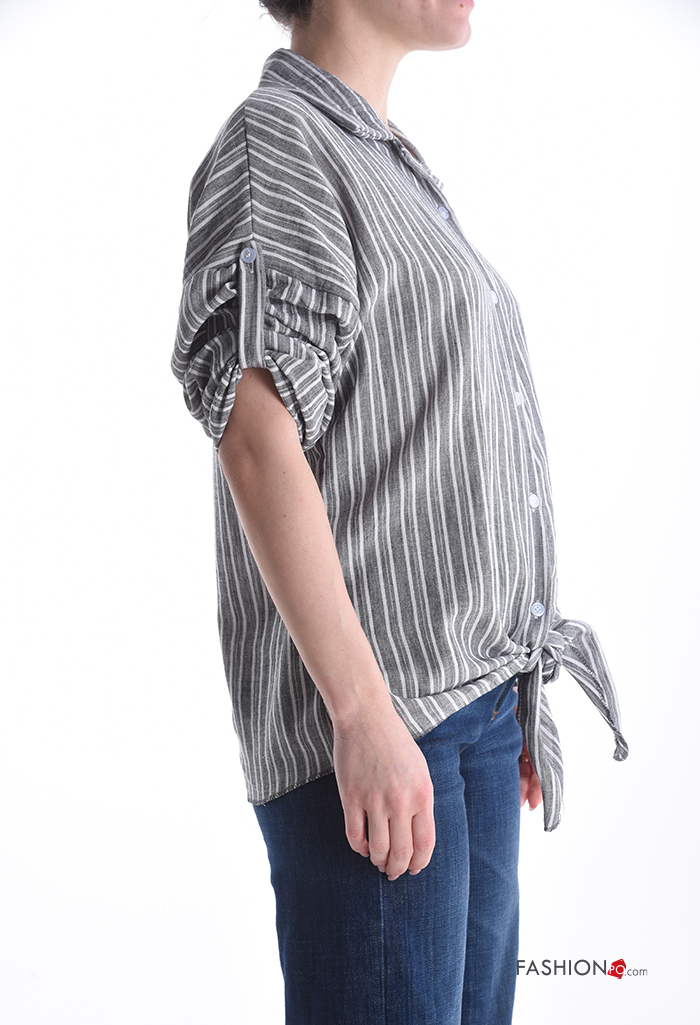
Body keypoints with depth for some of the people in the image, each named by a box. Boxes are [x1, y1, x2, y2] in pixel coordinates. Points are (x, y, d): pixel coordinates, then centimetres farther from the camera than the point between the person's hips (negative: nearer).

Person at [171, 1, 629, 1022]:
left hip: (477, 705, 9)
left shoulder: (397, 172, 21)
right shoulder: (273, 142, -6)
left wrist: (510, 695, 19)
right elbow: (258, 442, -17)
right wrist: (365, 714, -21)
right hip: (371, 720, -9)